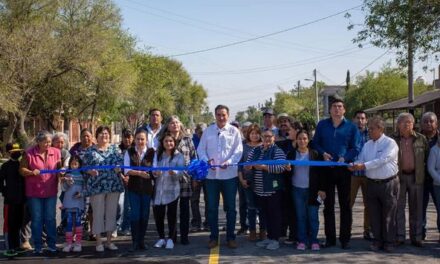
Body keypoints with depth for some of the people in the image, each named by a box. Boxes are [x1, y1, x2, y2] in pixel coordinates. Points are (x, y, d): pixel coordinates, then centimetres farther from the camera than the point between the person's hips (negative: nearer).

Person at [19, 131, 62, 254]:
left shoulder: (56, 152, 2)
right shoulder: (29, 154, -7)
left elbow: (60, 167, 12)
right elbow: (22, 169, -3)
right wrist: (31, 172, -21)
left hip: (51, 192, 2)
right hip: (34, 192, -2)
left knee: (50, 219, 8)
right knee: (36, 220, 6)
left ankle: (52, 244, 18)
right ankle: (38, 246, 16)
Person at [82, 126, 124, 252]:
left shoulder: (115, 148, 10)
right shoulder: (90, 150, 4)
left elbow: (121, 162, 5)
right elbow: (84, 167, 3)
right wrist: (91, 171, -17)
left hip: (114, 186, 2)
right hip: (96, 187, -2)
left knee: (111, 213, 8)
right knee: (98, 213, 1)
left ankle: (109, 241, 19)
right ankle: (98, 242, 11)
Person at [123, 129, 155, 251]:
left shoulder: (151, 152, -1)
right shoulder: (129, 152, 1)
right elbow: (126, 170, -7)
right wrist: (139, 173, -19)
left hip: (147, 187, 1)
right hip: (133, 187, 0)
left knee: (144, 214, 7)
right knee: (135, 214, -3)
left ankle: (141, 240, 19)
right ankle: (135, 241, 5)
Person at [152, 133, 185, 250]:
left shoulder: (179, 156, -1)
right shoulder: (157, 155, 10)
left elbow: (181, 172, -10)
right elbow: (154, 167, 2)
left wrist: (174, 173, -31)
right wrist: (155, 172, -21)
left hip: (172, 189, -3)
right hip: (159, 189, 3)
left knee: (171, 214, 1)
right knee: (158, 214, 5)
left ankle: (171, 239, 16)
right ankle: (161, 238, 23)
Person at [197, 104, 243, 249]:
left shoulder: (234, 131, 0)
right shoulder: (208, 131, 6)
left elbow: (238, 151, -4)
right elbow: (201, 149, 4)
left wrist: (229, 162, -20)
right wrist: (206, 160, -15)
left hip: (229, 174, -1)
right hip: (211, 174, 2)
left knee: (230, 207, 7)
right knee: (212, 207, 9)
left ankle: (230, 237, 19)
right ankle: (213, 237, 21)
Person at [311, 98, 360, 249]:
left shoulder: (351, 127, 1)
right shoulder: (322, 125, 7)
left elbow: (356, 148, -1)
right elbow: (315, 143, 9)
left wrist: (344, 158, -17)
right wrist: (323, 153, -10)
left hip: (344, 168, -1)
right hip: (326, 168, 2)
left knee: (345, 204, 4)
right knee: (328, 204, 7)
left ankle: (345, 238, 12)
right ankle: (330, 238, 16)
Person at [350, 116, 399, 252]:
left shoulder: (390, 143, -9)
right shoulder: (367, 145, 11)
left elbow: (382, 160, -21)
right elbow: (360, 160, 7)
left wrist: (364, 166, -26)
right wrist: (353, 165, -15)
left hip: (388, 184, -5)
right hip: (372, 183, 5)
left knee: (388, 215, 4)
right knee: (374, 215, 10)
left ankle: (388, 242, 16)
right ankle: (377, 240, 22)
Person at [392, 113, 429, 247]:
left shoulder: (421, 139, 5)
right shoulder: (392, 139, 1)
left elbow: (427, 156, 10)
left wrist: (423, 172, 4)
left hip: (416, 177, 1)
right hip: (398, 177, -1)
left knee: (416, 208, 7)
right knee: (399, 207, 2)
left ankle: (416, 237, 16)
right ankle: (399, 236, 9)